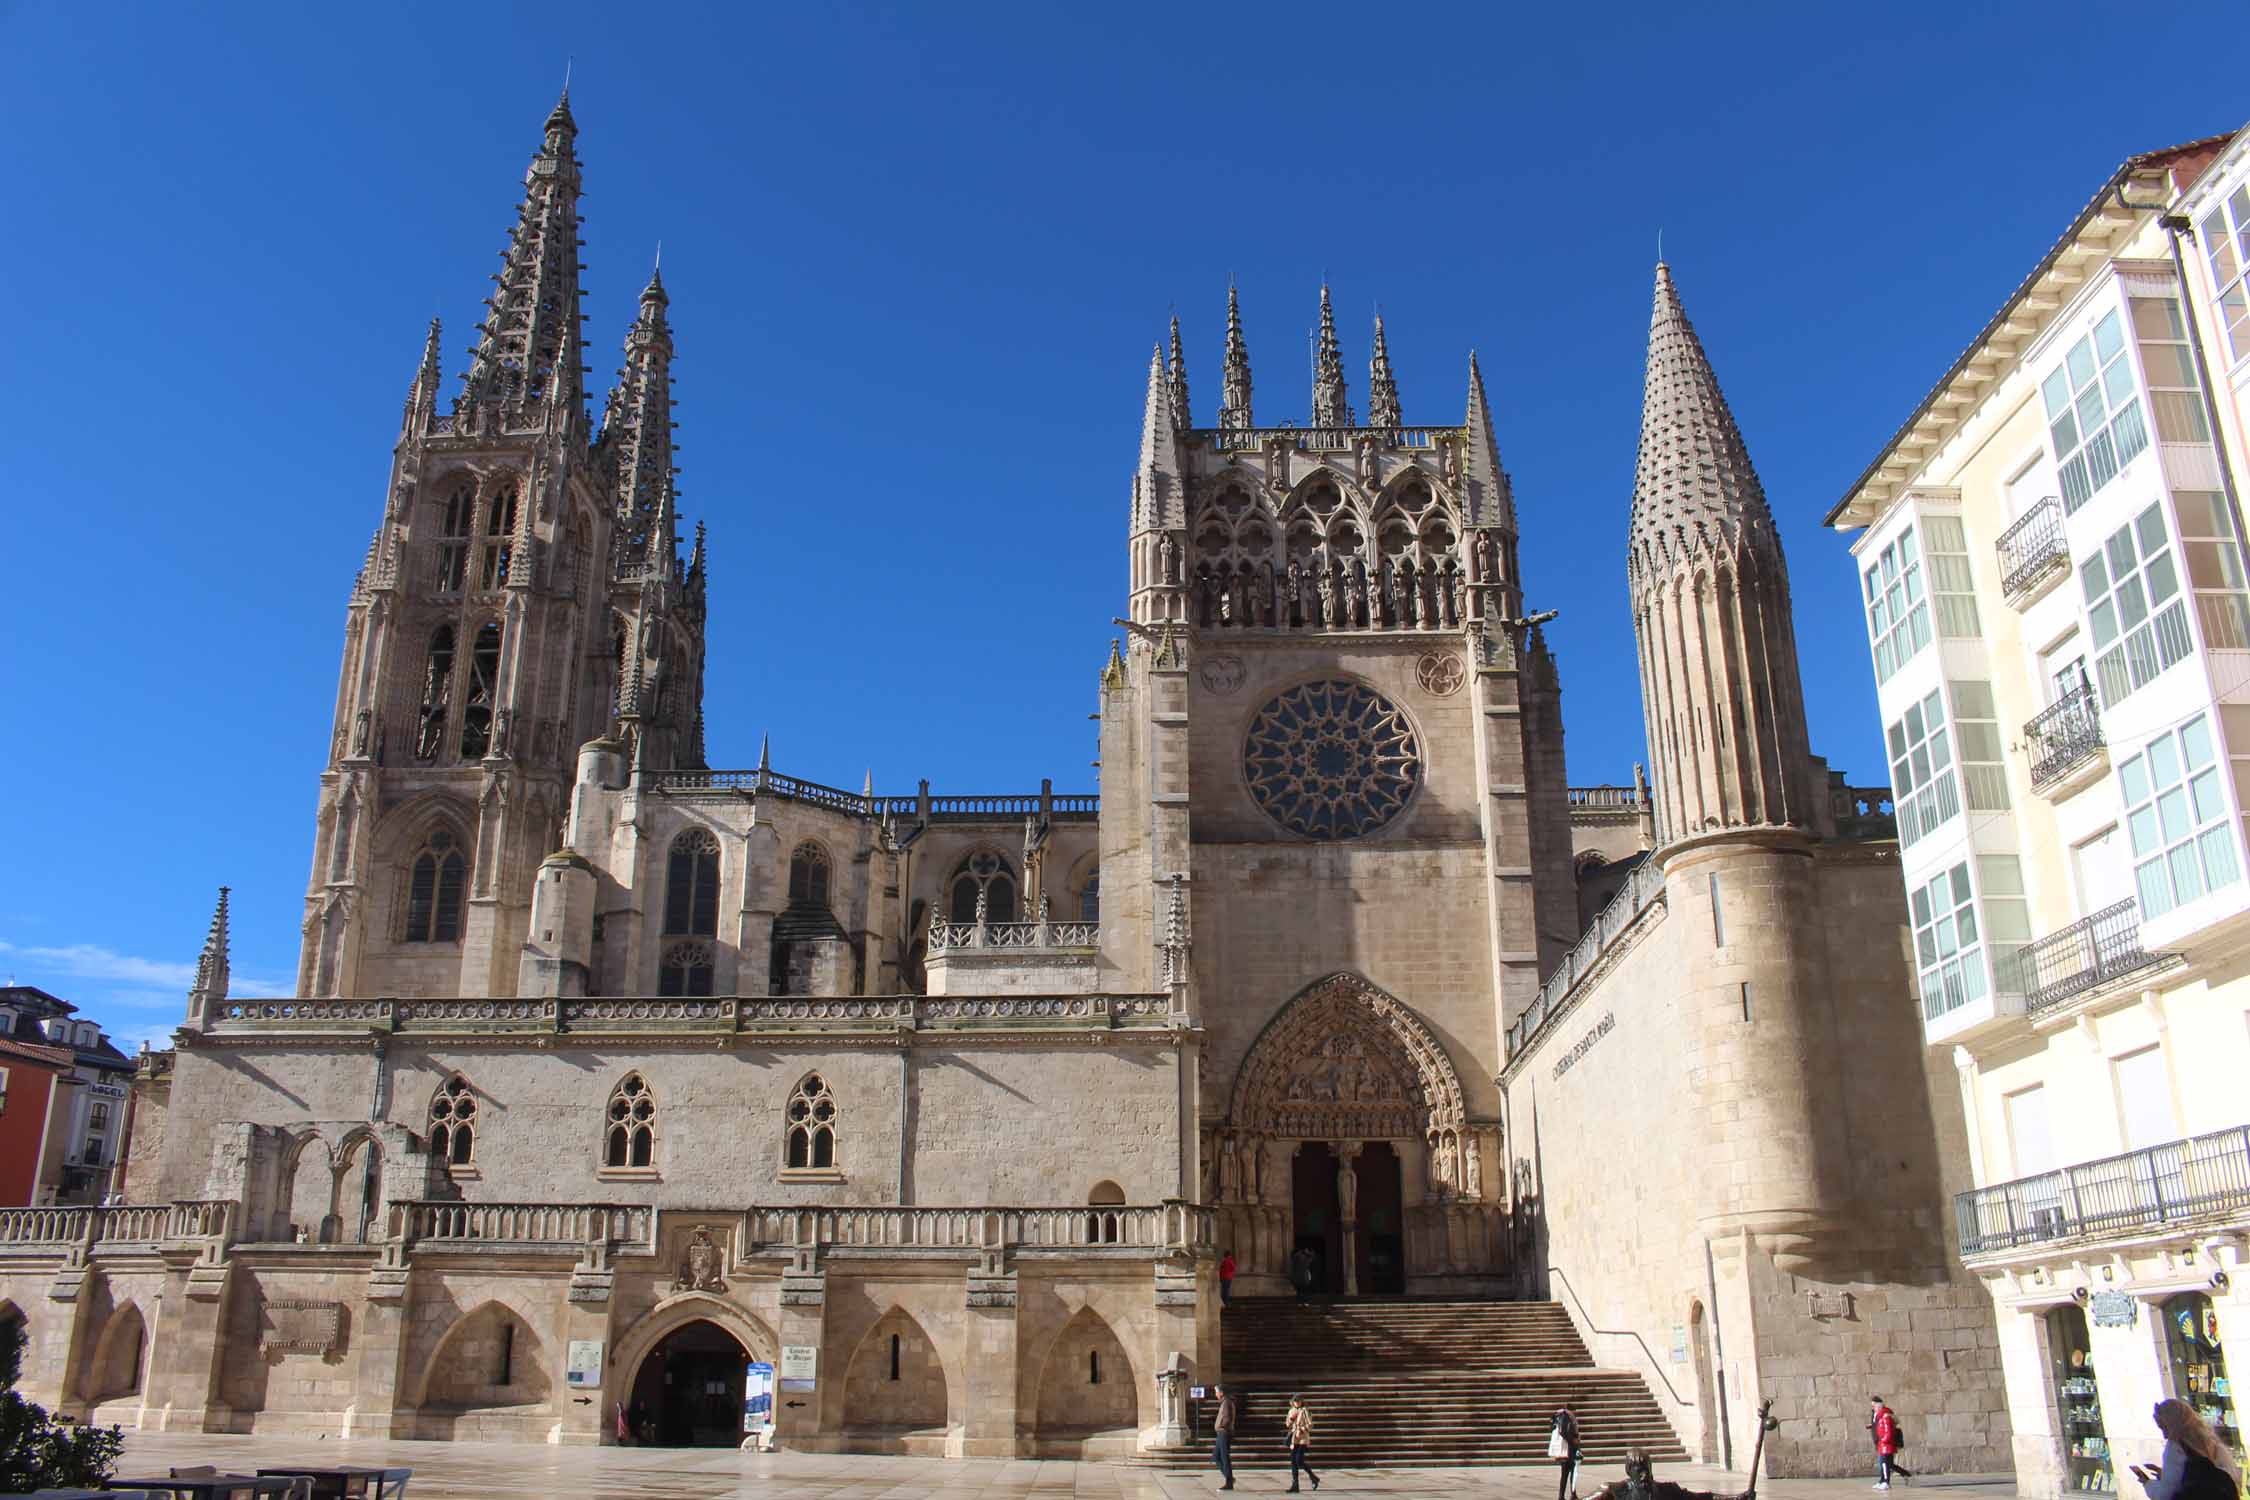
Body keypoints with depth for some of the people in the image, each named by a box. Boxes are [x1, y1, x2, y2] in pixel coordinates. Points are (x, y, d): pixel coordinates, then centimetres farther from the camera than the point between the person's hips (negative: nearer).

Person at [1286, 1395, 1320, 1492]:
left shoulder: (1304, 1411, -7)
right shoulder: (1291, 1411, 12)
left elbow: (1310, 1425, -9)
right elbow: (1288, 1425, 17)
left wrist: (1301, 1430, -20)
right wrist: (1291, 1419, -2)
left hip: (1302, 1439, -6)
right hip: (1293, 1439, 6)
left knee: (1299, 1461, -12)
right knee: (1293, 1462, 3)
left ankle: (1313, 1477, 10)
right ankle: (1295, 1486, 7)